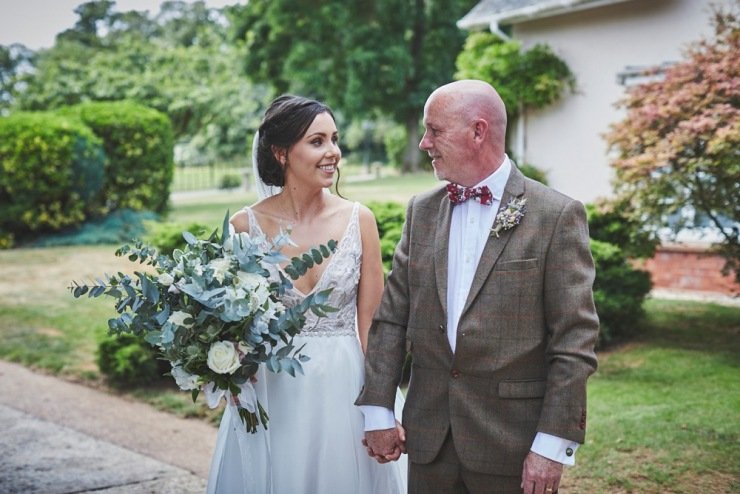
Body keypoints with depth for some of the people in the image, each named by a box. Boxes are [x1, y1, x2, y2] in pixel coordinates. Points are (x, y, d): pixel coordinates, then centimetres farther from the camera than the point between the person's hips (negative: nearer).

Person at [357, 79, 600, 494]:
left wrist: (553, 444, -13)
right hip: (429, 438, 4)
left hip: (513, 442, -4)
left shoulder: (557, 215, -7)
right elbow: (391, 319, 8)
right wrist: (378, 411, 2)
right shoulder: (421, 211, 8)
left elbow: (575, 340, -10)